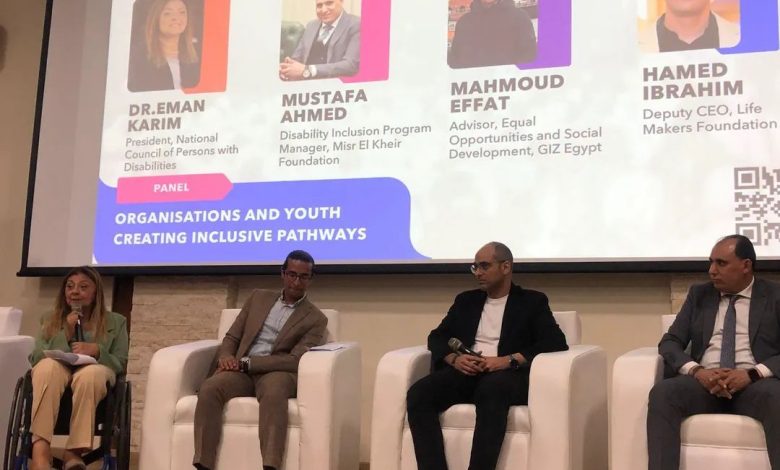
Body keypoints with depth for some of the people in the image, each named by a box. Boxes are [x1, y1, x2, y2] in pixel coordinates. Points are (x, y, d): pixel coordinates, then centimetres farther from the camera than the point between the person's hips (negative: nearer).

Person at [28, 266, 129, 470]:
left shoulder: (116, 322, 16)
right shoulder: (50, 320, 21)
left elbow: (120, 364, 7)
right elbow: (34, 359, 8)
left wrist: (97, 351, -14)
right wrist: (66, 335, -5)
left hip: (93, 374, -1)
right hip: (55, 374, 1)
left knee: (91, 373, -39)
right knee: (49, 366, -37)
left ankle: (74, 451, -40)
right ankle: (40, 448, -50)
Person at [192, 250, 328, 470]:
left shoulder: (316, 319, 7)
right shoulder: (258, 297, 19)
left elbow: (295, 360, -6)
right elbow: (232, 337, 19)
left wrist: (246, 362, -14)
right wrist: (226, 356, -7)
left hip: (276, 373, -3)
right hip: (241, 371, 3)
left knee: (273, 392, -40)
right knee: (209, 389, -30)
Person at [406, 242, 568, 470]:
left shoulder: (532, 301, 12)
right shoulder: (466, 300, 25)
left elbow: (556, 342, -2)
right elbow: (437, 336, 19)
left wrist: (508, 360, -16)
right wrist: (454, 359, -6)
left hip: (506, 375, -4)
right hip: (466, 373, 4)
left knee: (491, 389, -41)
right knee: (418, 393, -27)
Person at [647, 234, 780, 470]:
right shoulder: (699, 294, 16)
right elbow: (670, 342, 8)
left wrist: (753, 374, -20)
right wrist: (696, 371, -13)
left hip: (755, 383, -2)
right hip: (704, 381, 2)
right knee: (662, 392, -30)